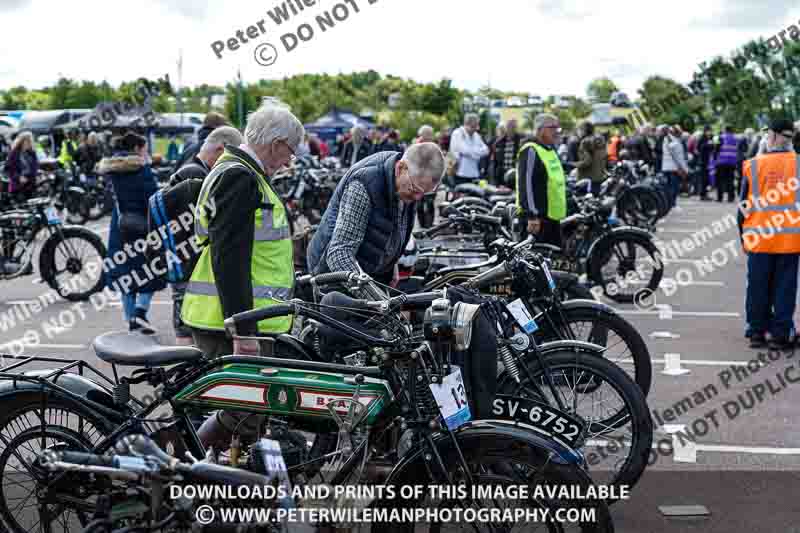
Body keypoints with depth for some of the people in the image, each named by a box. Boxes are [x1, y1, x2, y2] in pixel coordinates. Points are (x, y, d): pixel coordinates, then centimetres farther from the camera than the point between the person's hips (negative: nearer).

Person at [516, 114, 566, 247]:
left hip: (553, 216, 10)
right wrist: (532, 216, -25)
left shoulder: (551, 150, 18)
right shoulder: (531, 151, -14)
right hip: (537, 217, -10)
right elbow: (526, 184, -21)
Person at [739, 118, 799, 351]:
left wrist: (744, 236, 13)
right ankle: (780, 334, 9)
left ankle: (757, 332, 18)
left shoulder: (753, 165, -3)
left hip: (759, 238, 0)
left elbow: (744, 206, 2)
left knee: (758, 287, 11)